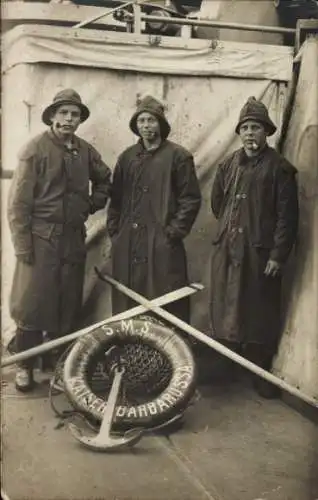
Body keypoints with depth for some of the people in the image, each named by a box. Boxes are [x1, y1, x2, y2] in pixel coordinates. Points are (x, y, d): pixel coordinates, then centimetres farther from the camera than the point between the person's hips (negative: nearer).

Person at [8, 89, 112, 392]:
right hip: (41, 239, -5)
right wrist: (22, 245, -13)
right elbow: (18, 201, -10)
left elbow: (104, 180, 26)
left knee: (68, 305, 10)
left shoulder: (85, 151, 6)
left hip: (74, 239, 5)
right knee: (32, 304, 0)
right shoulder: (35, 149, -8)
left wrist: (92, 204, 11)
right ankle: (24, 366, 14)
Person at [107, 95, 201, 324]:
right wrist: (114, 230, 8)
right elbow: (116, 197, 17)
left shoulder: (178, 156, 0)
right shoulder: (127, 157, 15)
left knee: (166, 309, -2)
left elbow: (191, 199, -3)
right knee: (125, 305, 8)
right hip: (127, 244, 5)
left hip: (162, 245, -4)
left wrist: (174, 233, -9)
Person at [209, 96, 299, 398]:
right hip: (226, 251, 5)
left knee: (259, 315, 3)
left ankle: (261, 375, 16)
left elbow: (287, 216, -9)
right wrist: (232, 226, 14)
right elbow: (216, 203, 22)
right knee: (224, 312, 10)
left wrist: (278, 255, -13)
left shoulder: (280, 169, -5)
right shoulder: (228, 166, 11)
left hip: (260, 254, -5)